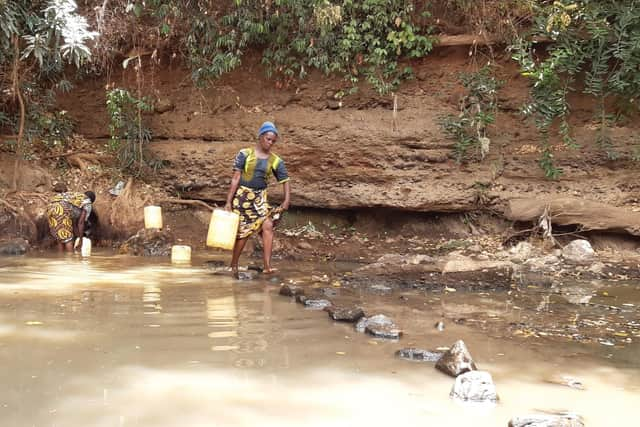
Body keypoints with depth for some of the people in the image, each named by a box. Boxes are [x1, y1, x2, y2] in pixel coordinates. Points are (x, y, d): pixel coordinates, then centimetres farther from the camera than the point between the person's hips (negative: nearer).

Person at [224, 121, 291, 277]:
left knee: (268, 225, -17)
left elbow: (285, 181, 2)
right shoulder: (245, 154, -7)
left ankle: (267, 266, -18)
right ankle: (234, 265, 20)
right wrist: (228, 201, -10)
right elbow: (235, 178, -7)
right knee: (243, 232, 1)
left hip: (260, 198, 3)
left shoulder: (275, 161, 0)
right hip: (242, 195, -3)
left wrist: (287, 200, -15)